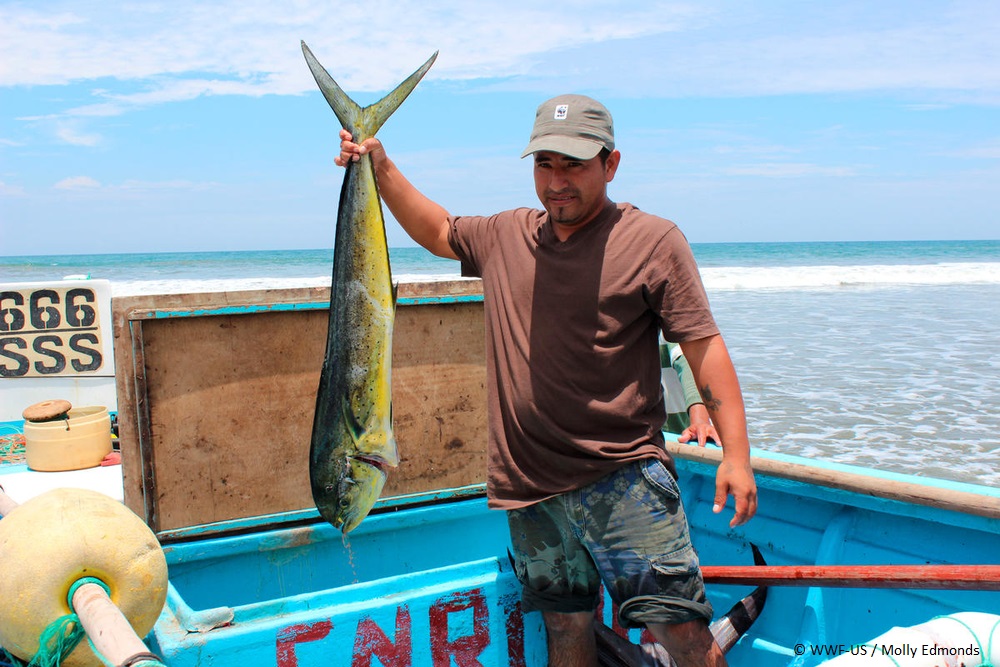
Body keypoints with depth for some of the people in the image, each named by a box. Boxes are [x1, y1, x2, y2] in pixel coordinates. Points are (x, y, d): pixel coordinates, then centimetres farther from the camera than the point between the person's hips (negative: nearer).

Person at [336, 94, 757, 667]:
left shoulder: (653, 241, -4)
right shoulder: (504, 236, 11)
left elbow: (703, 345, -6)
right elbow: (436, 230, 29)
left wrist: (736, 453, -12)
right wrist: (381, 169, 20)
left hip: (625, 477, -4)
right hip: (530, 489, 4)